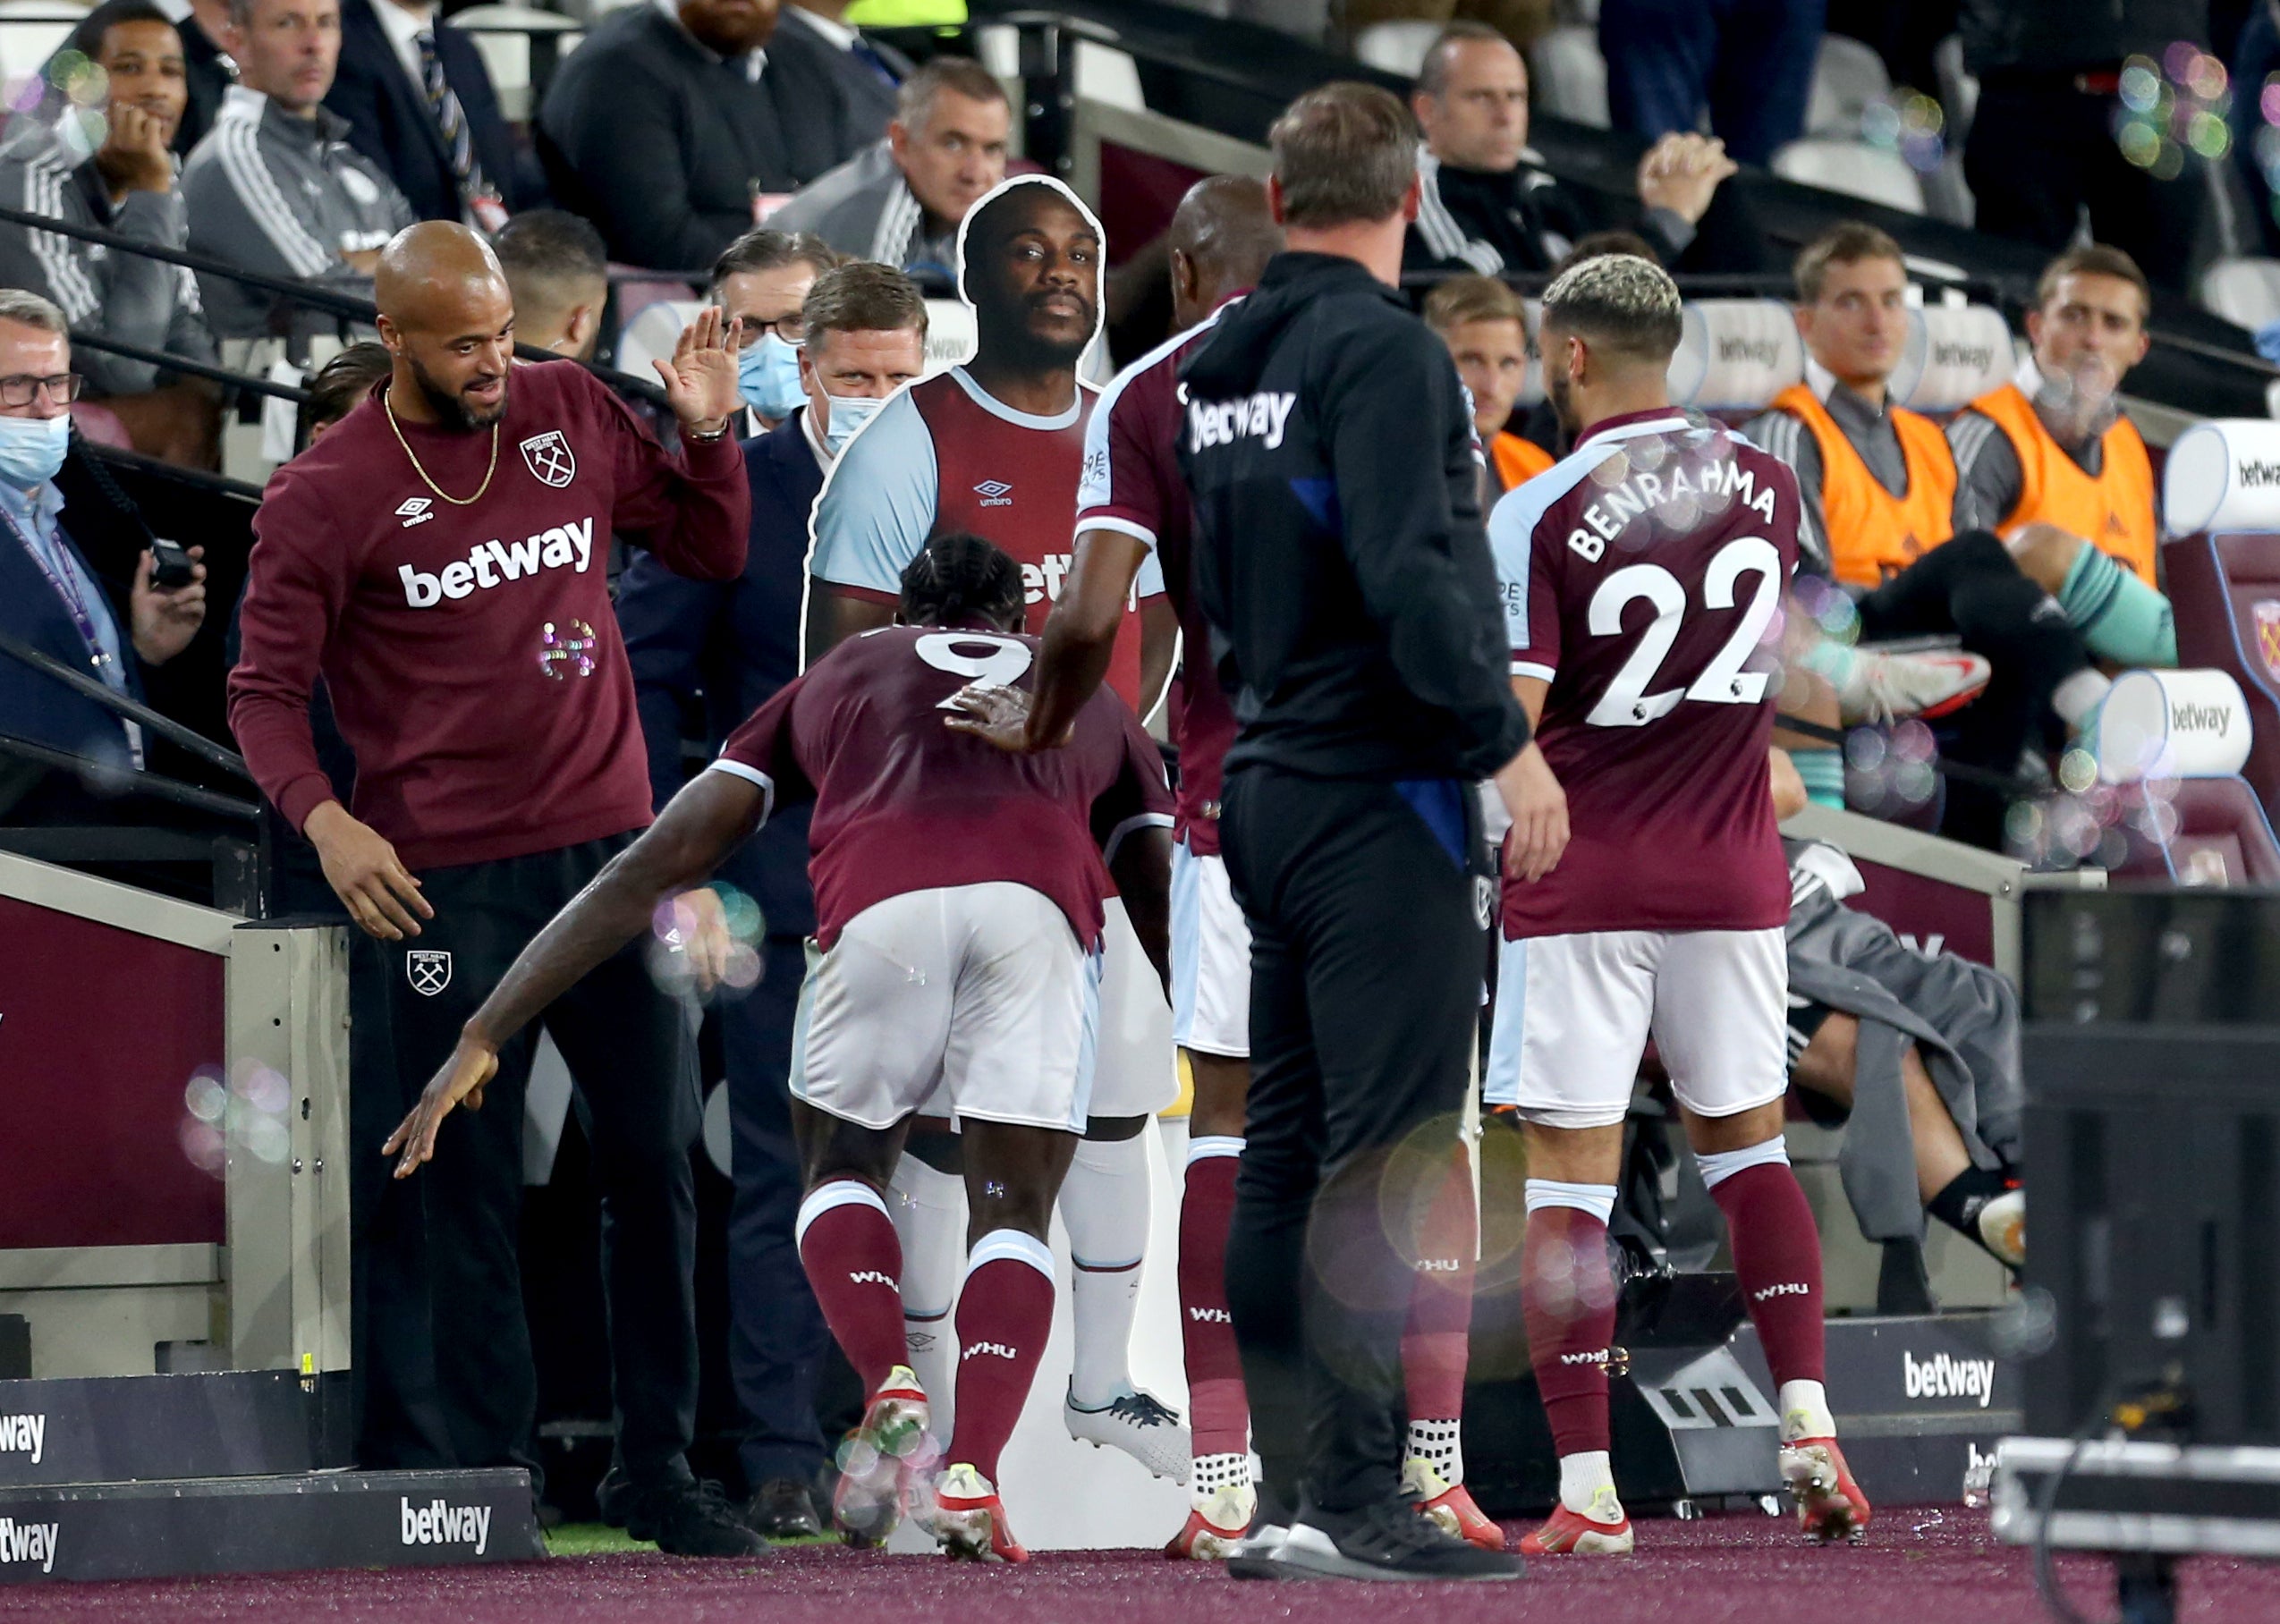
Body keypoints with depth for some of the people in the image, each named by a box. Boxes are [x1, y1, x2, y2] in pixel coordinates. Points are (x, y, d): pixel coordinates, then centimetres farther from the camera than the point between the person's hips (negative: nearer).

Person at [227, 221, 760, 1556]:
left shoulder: (572, 414, 7)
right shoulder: (326, 493, -4)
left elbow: (714, 549, 17)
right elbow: (265, 690, -3)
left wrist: (706, 432, -1)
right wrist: (322, 817, -19)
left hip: (611, 843, 4)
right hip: (449, 881, -4)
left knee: (654, 1157, 6)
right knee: (471, 1183, -2)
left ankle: (659, 1464, 15)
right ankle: (480, 1475, 3)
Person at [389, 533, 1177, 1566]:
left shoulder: (837, 677, 36)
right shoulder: (1095, 707, 39)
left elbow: (652, 869, 30)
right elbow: (1168, 914, 37)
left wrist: (483, 1040, 29)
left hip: (882, 900, 0)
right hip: (1044, 901, 0)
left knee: (843, 1172, 24)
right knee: (1013, 1214, 15)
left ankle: (888, 1387, -2)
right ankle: (972, 1475, -6)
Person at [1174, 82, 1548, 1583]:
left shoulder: (1218, 364, 11)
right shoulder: (1379, 347, -13)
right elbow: (1409, 573, -22)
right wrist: (1508, 741, -17)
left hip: (1270, 787, 8)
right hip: (1380, 798, -8)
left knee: (1289, 1150, 10)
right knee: (1387, 1158, -8)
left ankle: (1294, 1495, 13)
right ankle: (1354, 1501, -11)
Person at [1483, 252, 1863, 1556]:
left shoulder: (1537, 517, -13)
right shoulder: (1766, 485, 3)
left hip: (1583, 879, -4)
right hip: (1733, 876, 4)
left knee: (1571, 1171, -1)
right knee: (1746, 1137, 19)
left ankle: (1587, 1490, -5)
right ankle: (1808, 1415, 5)